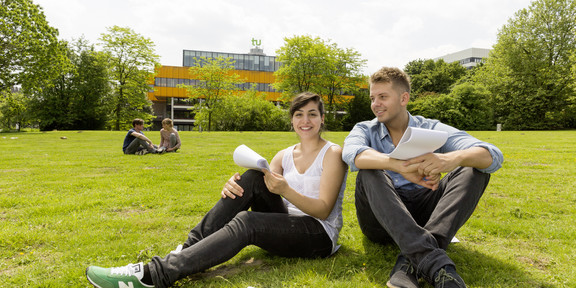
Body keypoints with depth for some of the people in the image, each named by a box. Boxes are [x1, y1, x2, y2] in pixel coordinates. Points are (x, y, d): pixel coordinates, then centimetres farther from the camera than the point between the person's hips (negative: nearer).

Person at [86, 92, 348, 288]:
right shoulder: (284, 155, 11)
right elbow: (259, 188, 0)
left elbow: (323, 210, -13)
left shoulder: (332, 153, -5)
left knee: (245, 222, -32)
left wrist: (285, 190, -29)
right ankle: (189, 248, -21)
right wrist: (233, 186, -23)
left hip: (319, 235, -4)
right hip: (284, 225, 5)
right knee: (252, 177, -20)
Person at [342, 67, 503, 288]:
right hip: (381, 220, -1)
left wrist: (454, 158, -38)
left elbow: (494, 156, -14)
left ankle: (411, 263, -33)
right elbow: (351, 153, -24)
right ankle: (434, 263, -41)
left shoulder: (432, 130, 3)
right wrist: (399, 165, -43)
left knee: (473, 170, -16)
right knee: (370, 172, -26)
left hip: (423, 218, 1)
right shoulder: (365, 130, 3)